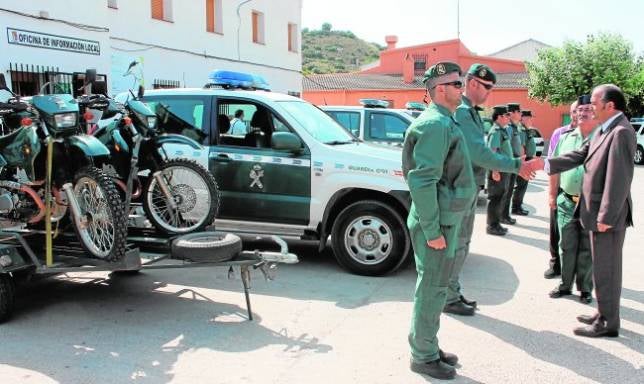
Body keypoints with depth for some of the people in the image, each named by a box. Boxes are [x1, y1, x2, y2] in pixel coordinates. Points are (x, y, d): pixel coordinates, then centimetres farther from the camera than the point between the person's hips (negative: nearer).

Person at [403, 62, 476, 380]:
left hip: (445, 219, 10)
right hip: (437, 223, -10)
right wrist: (432, 231, -23)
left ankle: (428, 347, 31)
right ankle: (423, 357, 14)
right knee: (431, 289, 0)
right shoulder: (435, 124, -18)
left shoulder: (443, 121, 15)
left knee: (433, 287, 18)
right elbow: (422, 181, -25)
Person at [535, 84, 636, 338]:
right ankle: (604, 314, 32)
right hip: (597, 212, 9)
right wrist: (546, 164, 1)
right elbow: (580, 155, 11)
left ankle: (608, 323, 15)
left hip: (608, 215, -9)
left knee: (606, 269, 2)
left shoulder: (621, 132, -20)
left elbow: (619, 179, -23)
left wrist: (606, 217, -22)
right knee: (603, 267, 18)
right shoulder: (603, 130, 11)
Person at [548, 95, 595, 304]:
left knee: (587, 249, 8)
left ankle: (585, 288, 22)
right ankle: (565, 284, 25)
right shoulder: (565, 137, 8)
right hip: (567, 202, 4)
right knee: (567, 246, 12)